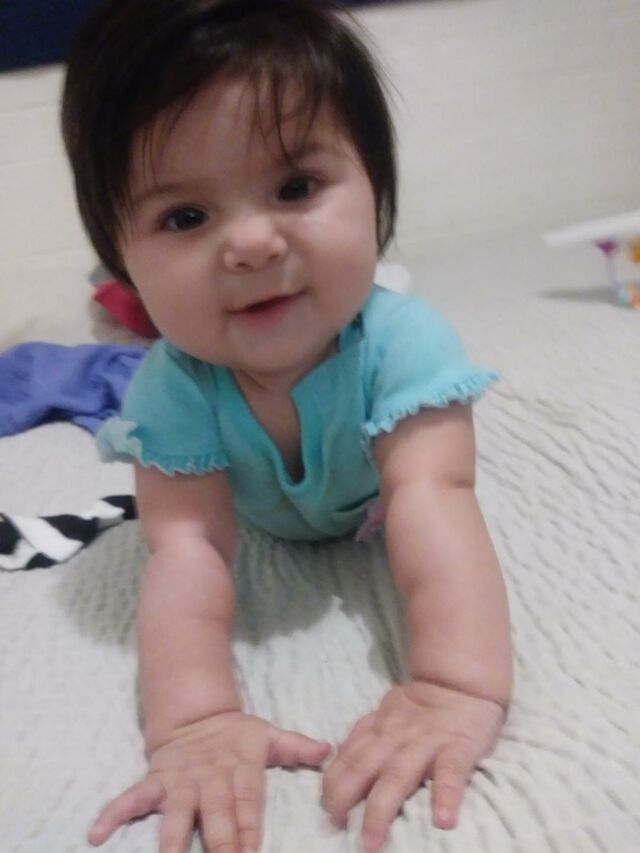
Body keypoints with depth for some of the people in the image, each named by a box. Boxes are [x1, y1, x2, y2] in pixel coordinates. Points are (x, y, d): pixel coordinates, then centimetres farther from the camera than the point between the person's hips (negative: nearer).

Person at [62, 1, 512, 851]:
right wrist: (194, 719, -62)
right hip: (269, 520, 1)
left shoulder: (402, 342, -46)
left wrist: (459, 687, -70)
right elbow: (189, 546, -47)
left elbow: (431, 499, -57)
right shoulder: (172, 390, -40)